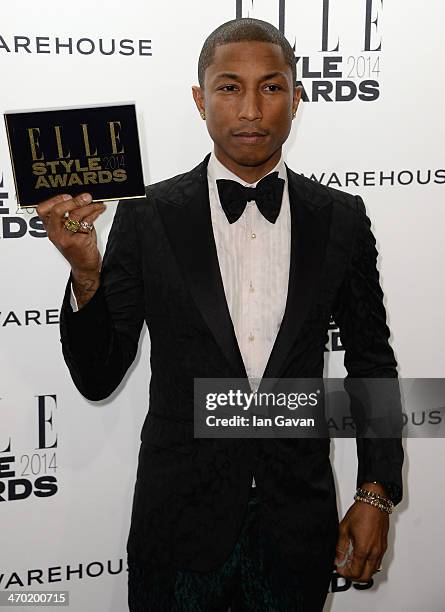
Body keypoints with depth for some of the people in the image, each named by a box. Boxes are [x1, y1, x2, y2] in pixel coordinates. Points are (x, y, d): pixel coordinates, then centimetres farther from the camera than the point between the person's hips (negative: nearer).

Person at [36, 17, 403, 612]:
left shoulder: (341, 218, -2)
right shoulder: (145, 217, -8)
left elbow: (372, 362, 6)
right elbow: (98, 378, -6)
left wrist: (376, 492, 1)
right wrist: (86, 272, -22)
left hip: (298, 532, 2)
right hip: (180, 525, -1)